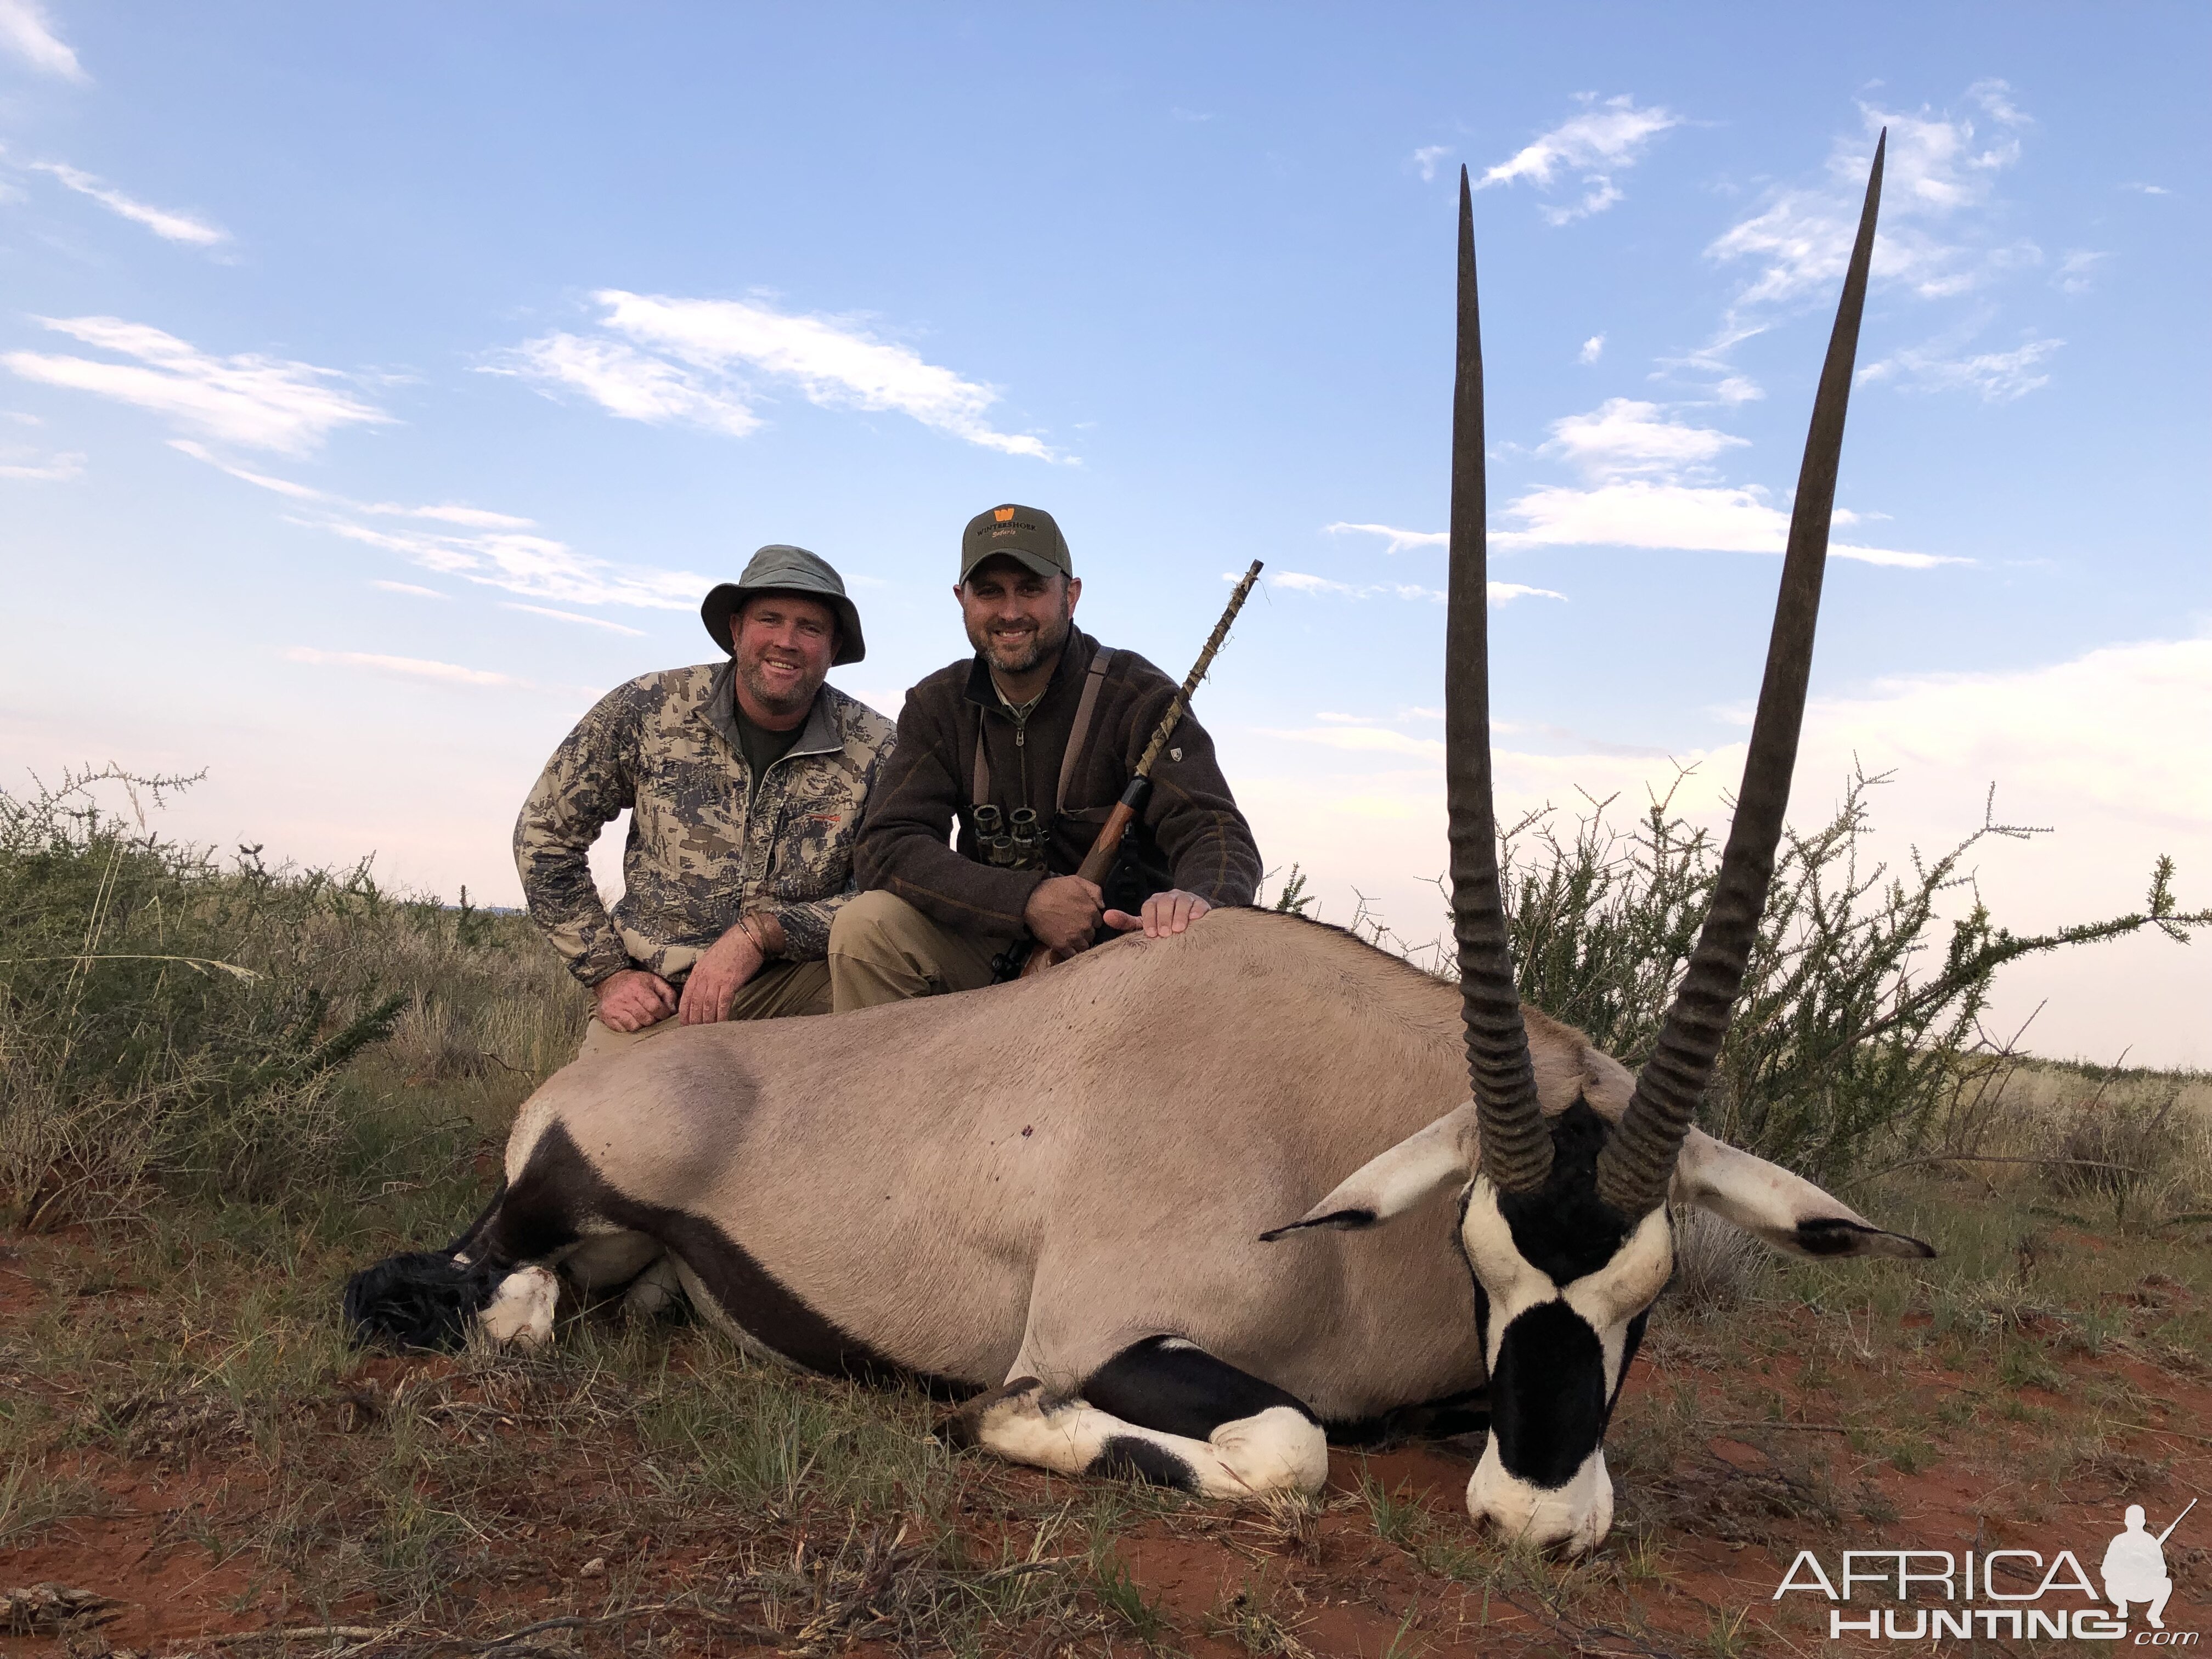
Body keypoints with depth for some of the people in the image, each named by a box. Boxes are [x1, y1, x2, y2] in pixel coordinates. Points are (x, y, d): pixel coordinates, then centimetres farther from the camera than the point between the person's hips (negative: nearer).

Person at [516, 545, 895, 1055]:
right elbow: (544, 837, 4)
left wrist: (764, 931, -20)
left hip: (794, 988, 1)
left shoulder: (875, 749, -6)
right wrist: (608, 973, -1)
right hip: (653, 997, -1)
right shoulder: (645, 710, -6)